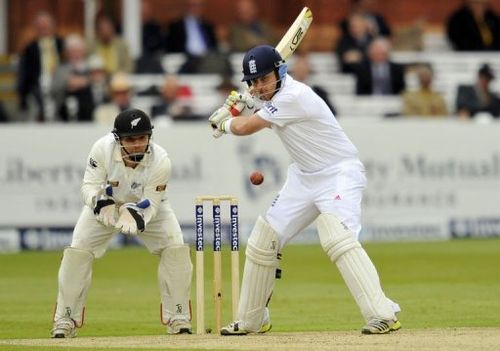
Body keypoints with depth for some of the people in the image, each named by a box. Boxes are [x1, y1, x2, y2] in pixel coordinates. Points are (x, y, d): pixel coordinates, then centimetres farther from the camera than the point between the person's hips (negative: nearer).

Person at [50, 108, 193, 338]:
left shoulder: (160, 161, -32)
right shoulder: (103, 149, -32)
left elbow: (150, 205, -30)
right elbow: (90, 186, -26)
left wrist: (135, 216, -51)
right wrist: (101, 204, -46)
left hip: (147, 207, 0)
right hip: (105, 204, 0)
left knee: (176, 249, -18)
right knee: (77, 252, -13)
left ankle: (178, 318, -5)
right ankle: (65, 321, 0)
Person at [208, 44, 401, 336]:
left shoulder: (293, 96, -23)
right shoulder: (277, 95, 4)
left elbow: (246, 127, -16)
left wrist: (224, 122, 4)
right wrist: (244, 102, 11)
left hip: (339, 173, -10)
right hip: (305, 177, 10)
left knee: (338, 238, -31)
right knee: (262, 240, 9)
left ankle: (384, 314, -35)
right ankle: (252, 320, 24)